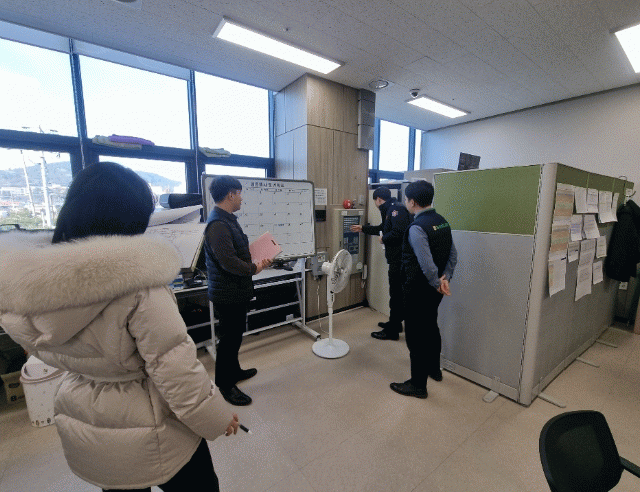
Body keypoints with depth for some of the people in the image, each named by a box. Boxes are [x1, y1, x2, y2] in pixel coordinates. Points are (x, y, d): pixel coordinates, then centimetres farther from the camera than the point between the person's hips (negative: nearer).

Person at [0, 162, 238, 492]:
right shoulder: (138, 284, -32)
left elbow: (42, 351, 5)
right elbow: (173, 366, -26)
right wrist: (216, 416, -12)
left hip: (84, 438, 6)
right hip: (150, 436, -6)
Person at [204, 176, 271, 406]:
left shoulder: (228, 220, 11)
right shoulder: (218, 224, -23)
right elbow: (228, 261, -29)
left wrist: (258, 259, 4)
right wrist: (255, 269, -15)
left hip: (237, 291, 10)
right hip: (228, 293, -10)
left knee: (235, 334, 23)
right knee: (229, 337, 5)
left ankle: (234, 371, 43)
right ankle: (225, 385, 24)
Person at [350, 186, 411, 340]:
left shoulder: (396, 209, -15)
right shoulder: (390, 210, 18)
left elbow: (398, 232, -29)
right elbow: (383, 228, 34)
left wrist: (384, 239, -11)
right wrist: (363, 229, 40)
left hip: (400, 259, -11)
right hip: (396, 259, 11)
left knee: (396, 294, -1)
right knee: (397, 293, 20)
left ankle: (392, 331, 11)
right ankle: (395, 323, 35)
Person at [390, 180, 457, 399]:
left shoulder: (416, 228, -23)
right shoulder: (442, 222, 5)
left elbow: (427, 264, -27)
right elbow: (453, 255, 7)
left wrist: (437, 284, -12)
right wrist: (445, 278, 0)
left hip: (418, 290, -9)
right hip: (434, 290, 9)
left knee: (416, 335, 5)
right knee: (431, 327, 26)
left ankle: (418, 385, 21)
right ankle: (434, 369, 47)